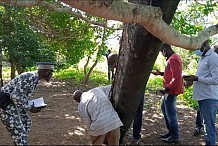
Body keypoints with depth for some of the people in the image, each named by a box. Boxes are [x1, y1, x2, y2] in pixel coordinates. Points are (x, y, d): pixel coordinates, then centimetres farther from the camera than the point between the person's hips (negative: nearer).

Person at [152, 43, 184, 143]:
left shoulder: (172, 59, -20)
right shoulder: (173, 57, 12)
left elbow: (176, 77, -25)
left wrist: (167, 89, -24)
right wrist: (160, 73, 14)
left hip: (171, 90, -11)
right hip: (170, 90, 11)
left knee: (170, 113, -2)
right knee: (164, 108, 20)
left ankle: (175, 137, 9)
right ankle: (171, 131, 30)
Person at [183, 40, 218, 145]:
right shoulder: (203, 57, 16)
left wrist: (196, 78, -17)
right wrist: (193, 80, 8)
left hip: (209, 98, -9)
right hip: (202, 97, 9)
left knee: (210, 127, -3)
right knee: (206, 125, 17)